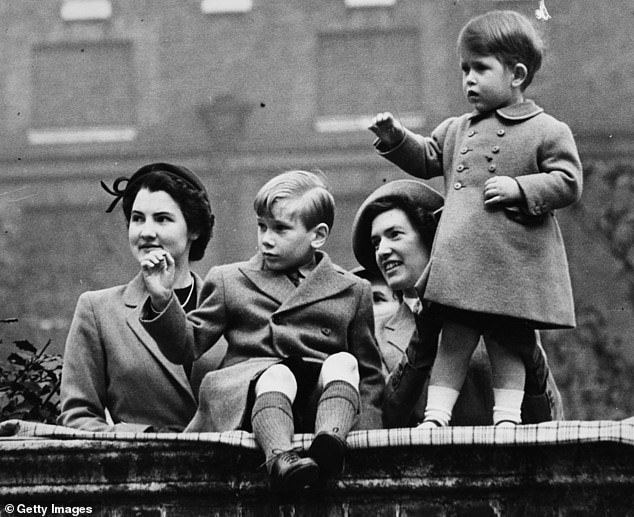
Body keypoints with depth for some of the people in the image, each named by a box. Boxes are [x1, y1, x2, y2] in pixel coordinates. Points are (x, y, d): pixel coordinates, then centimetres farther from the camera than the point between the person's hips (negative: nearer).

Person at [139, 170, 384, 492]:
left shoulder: (352, 292, 18)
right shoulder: (229, 281, 19)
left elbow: (369, 374, 18)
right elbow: (187, 345, 14)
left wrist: (366, 434, 2)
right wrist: (162, 300, -5)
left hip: (318, 402, 1)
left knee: (343, 364, -28)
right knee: (276, 375, -33)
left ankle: (331, 438, -54)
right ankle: (279, 457, -59)